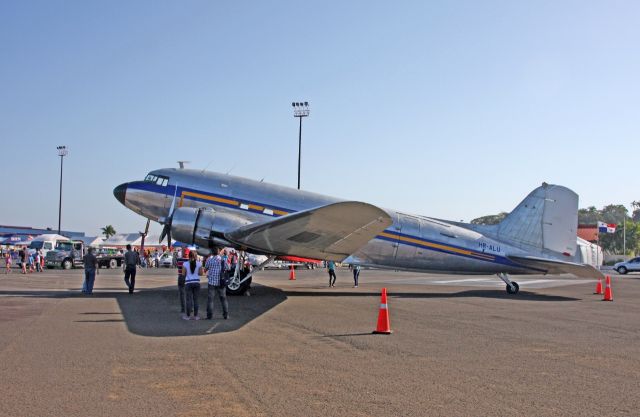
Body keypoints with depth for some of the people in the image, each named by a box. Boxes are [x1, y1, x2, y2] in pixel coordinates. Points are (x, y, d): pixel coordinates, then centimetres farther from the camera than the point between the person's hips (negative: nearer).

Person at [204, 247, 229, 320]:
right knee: (223, 299, 12)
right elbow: (225, 270, 4)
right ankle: (226, 315, 12)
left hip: (212, 282, -2)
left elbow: (206, 268, 3)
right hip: (221, 282, 2)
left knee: (210, 299, 5)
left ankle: (209, 315, 3)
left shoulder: (209, 259, -9)